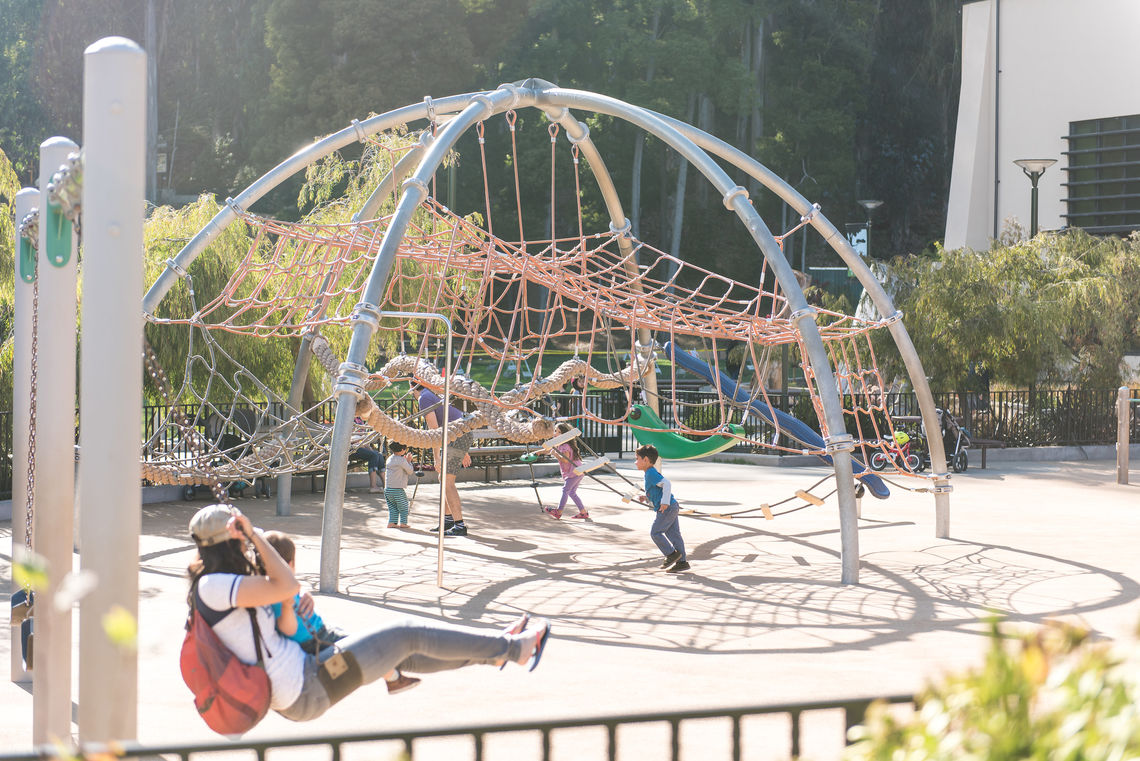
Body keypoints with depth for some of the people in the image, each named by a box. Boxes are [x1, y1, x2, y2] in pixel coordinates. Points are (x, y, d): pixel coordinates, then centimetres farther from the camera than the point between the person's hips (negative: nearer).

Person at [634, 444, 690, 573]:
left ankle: (671, 553, 1)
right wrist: (646, 498, 14)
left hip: (667, 508, -10)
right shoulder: (651, 474, 20)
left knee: (655, 532, -5)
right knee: (673, 534, 9)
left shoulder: (651, 473, -12)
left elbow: (666, 484, -23)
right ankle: (682, 561, 10)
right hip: (672, 507, 10)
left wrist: (665, 502, -25)